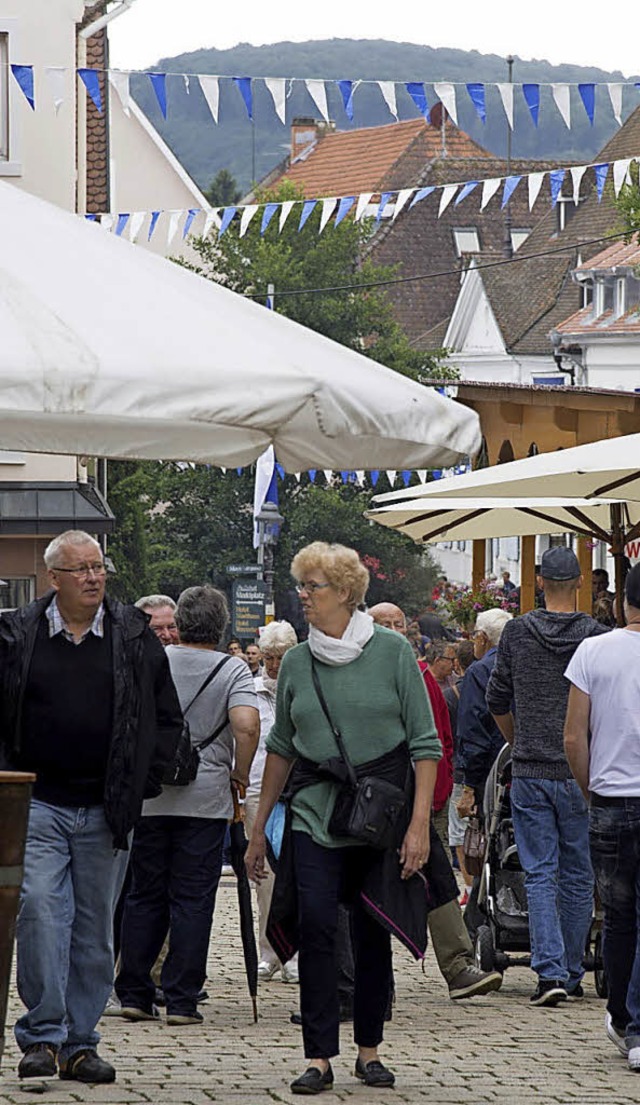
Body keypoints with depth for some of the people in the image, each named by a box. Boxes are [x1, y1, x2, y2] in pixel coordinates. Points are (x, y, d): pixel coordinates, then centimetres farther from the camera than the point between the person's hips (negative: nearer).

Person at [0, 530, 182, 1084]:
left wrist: (140, 785, 5)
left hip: (106, 811, 2)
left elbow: (167, 718, 13)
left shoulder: (135, 637, 6)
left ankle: (81, 1043, 12)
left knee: (95, 928, 5)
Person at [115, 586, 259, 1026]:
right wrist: (240, 774, -2)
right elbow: (246, 726, -18)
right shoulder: (233, 670, -4)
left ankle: (134, 993, 10)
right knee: (192, 900, 2)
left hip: (148, 796, 2)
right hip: (205, 800, -2)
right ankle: (182, 1001, 0)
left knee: (144, 896, 11)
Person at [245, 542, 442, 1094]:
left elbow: (425, 743, -3)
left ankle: (369, 1049, 18)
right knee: (316, 927, -10)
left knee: (373, 934, 5)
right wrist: (259, 827, 15)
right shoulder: (296, 663, 7)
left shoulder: (392, 652, -3)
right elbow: (281, 747, 16)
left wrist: (420, 822, -11)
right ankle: (320, 1057, -9)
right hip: (315, 816, 2)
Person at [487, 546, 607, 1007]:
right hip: (581, 774, -1)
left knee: (540, 874, 2)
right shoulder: (597, 637, -6)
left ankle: (550, 971, -11)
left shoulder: (517, 633, 0)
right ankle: (572, 973, 16)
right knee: (578, 877, 10)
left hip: (529, 773, 1)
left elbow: (497, 701, 9)